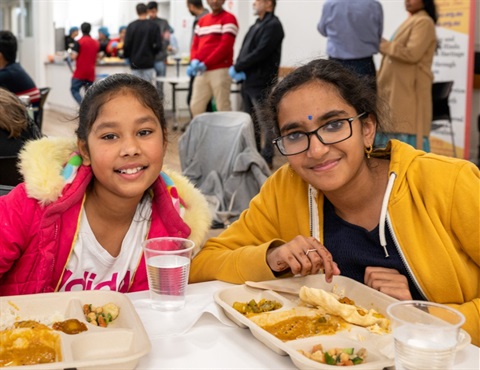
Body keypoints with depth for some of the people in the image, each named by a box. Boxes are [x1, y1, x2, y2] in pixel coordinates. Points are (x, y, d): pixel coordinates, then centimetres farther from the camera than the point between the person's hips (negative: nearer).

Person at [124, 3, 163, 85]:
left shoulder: (131, 26, -3)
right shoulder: (154, 26, -4)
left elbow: (127, 45, -5)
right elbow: (158, 45, -6)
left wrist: (127, 56, 14)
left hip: (135, 62, 1)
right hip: (149, 63, -1)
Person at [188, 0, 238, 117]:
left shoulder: (229, 19, -2)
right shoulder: (202, 21, 20)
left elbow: (225, 46, -12)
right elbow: (195, 44, 17)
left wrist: (206, 64, -13)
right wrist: (194, 61, -4)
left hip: (220, 71, -7)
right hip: (201, 72, 7)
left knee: (223, 108, -7)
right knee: (195, 106, 7)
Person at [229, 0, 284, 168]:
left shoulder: (273, 25, -9)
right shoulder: (256, 25, 18)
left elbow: (260, 53, -18)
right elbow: (244, 50, 14)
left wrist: (237, 68, -14)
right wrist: (239, 70, -5)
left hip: (261, 83, -9)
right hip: (248, 81, 9)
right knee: (251, 120, 15)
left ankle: (267, 158, 1)